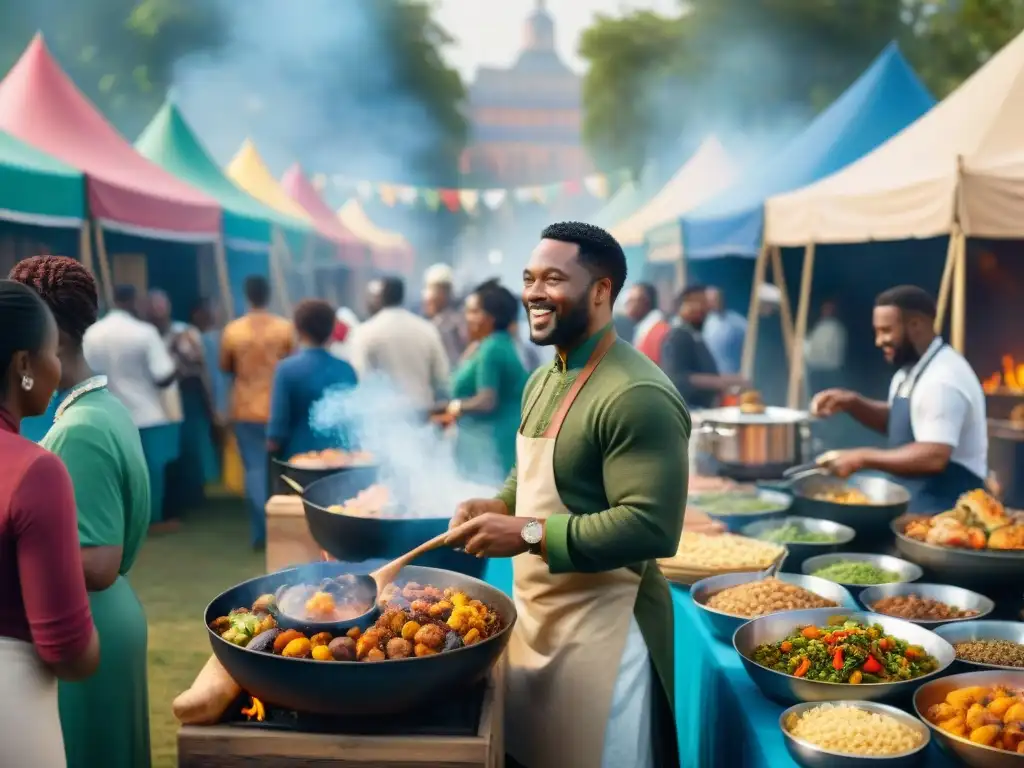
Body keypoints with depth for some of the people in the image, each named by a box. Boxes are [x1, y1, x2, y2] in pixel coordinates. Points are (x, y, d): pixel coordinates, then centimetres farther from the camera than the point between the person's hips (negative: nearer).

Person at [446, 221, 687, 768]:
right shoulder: (542, 380, 8)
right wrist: (496, 507, 0)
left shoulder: (637, 396, -23)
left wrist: (529, 534, -27)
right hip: (533, 615, 9)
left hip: (600, 628, -9)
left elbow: (652, 527, -28)